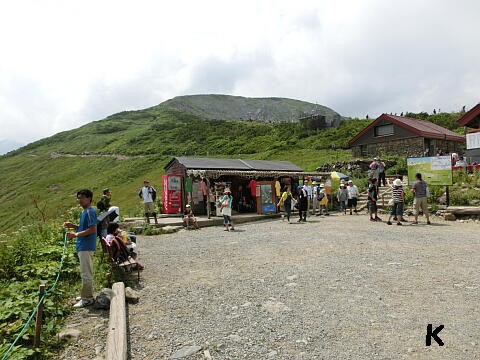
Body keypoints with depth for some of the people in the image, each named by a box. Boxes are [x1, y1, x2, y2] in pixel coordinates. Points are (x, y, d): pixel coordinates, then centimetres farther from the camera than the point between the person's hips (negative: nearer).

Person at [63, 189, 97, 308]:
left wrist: (76, 234, -18)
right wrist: (73, 226, 10)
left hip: (86, 247, -10)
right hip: (83, 246, 10)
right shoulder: (85, 211, 15)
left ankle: (87, 299, 6)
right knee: (87, 272, 18)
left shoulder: (90, 211, -17)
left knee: (86, 273, -3)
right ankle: (87, 295, 30)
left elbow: (93, 229, -23)